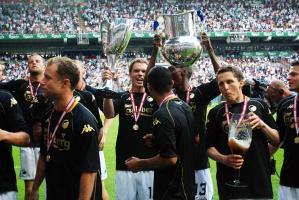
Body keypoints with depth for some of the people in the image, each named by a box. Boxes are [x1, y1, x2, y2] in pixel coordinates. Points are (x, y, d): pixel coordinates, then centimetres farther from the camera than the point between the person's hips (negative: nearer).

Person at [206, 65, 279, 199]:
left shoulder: (259, 105, 3)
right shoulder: (216, 113, 4)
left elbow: (277, 141, 4)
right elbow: (209, 147, 7)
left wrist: (262, 124, -13)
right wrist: (223, 158, -13)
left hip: (260, 179, 0)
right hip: (228, 182, 0)